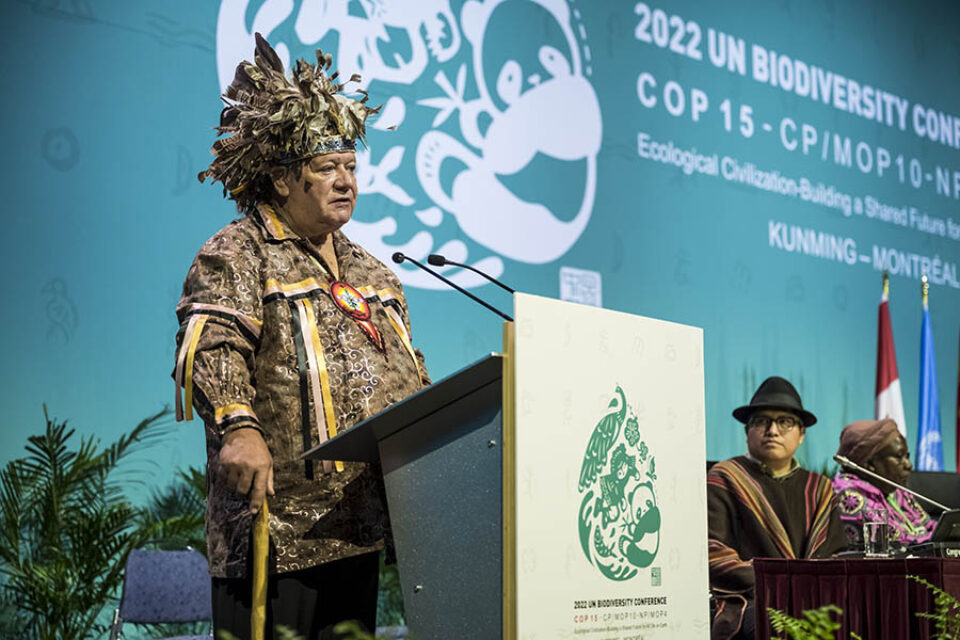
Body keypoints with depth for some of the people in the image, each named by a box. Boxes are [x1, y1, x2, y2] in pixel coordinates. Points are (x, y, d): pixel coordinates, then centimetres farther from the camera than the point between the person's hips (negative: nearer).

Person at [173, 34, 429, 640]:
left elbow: (409, 372, 27)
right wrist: (239, 429, -34)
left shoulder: (370, 272, 21)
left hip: (359, 521, 7)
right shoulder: (236, 256, -3)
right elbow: (211, 349, -18)